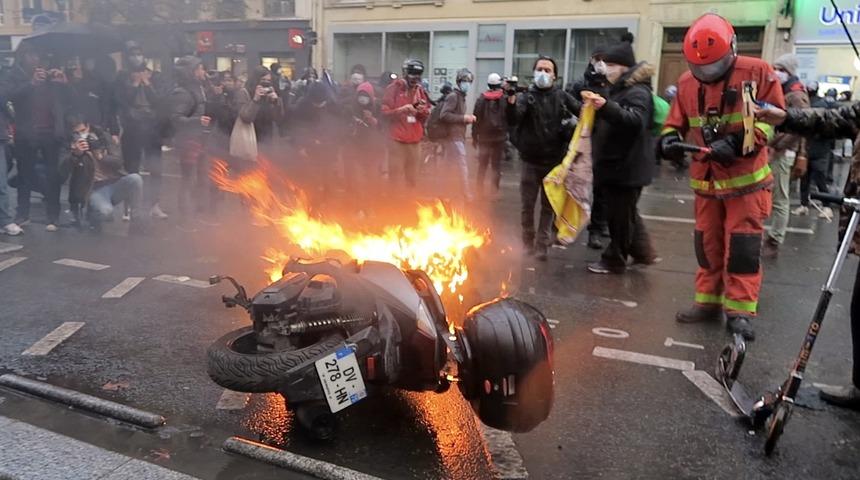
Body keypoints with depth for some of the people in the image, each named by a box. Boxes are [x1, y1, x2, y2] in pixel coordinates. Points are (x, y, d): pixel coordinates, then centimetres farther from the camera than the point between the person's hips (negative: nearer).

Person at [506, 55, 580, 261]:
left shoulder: (562, 97, 1)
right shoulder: (527, 96, -3)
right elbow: (513, 120, -18)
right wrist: (512, 100, -37)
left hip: (554, 161, 1)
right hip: (531, 161, -1)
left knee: (548, 206, 7)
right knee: (527, 205, 8)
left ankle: (541, 246, 15)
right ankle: (528, 242, 24)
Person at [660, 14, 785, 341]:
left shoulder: (758, 73, -9)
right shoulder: (687, 82, 2)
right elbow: (676, 122, 8)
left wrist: (738, 142, -25)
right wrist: (670, 139, -15)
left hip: (746, 178, -4)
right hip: (706, 179, 4)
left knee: (743, 246, -3)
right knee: (707, 243, 11)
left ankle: (740, 310, 6)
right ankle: (708, 302, 23)